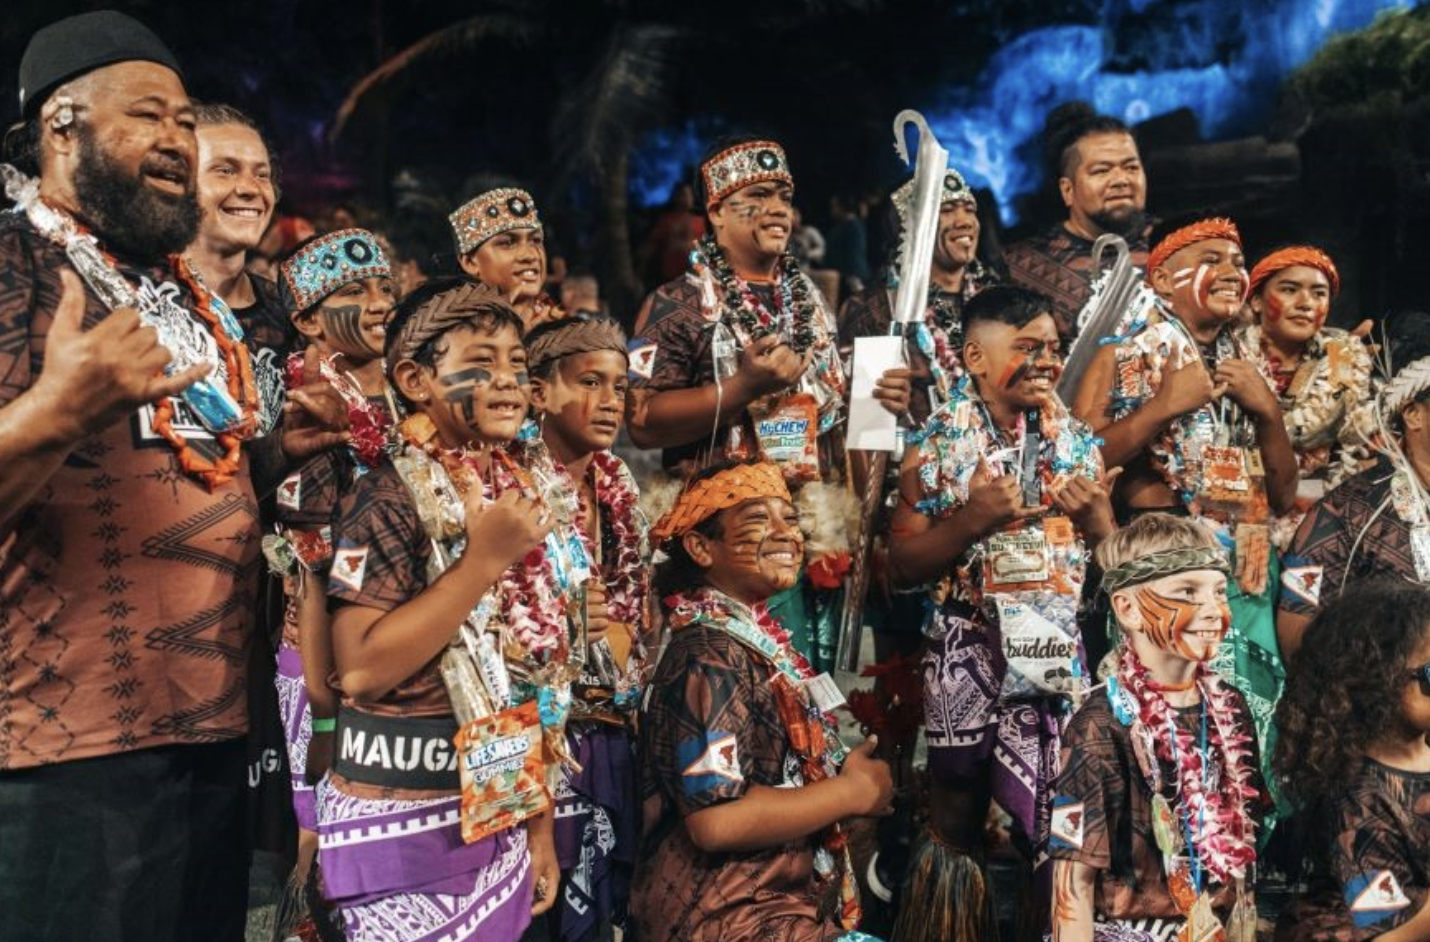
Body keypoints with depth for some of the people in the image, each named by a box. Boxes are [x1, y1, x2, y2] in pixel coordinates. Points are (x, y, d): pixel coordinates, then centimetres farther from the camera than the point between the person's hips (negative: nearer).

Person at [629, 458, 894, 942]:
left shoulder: (753, 639, 10)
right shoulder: (712, 658, -18)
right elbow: (717, 820, -27)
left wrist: (851, 772, 4)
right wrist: (856, 791, -16)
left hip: (773, 902, 9)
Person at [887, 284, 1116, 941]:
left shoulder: (1078, 442, 8)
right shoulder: (937, 447, -2)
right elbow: (902, 567, -4)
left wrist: (1094, 517, -8)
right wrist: (971, 520, -17)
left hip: (1065, 653, 3)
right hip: (972, 658, -2)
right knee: (956, 824, 6)